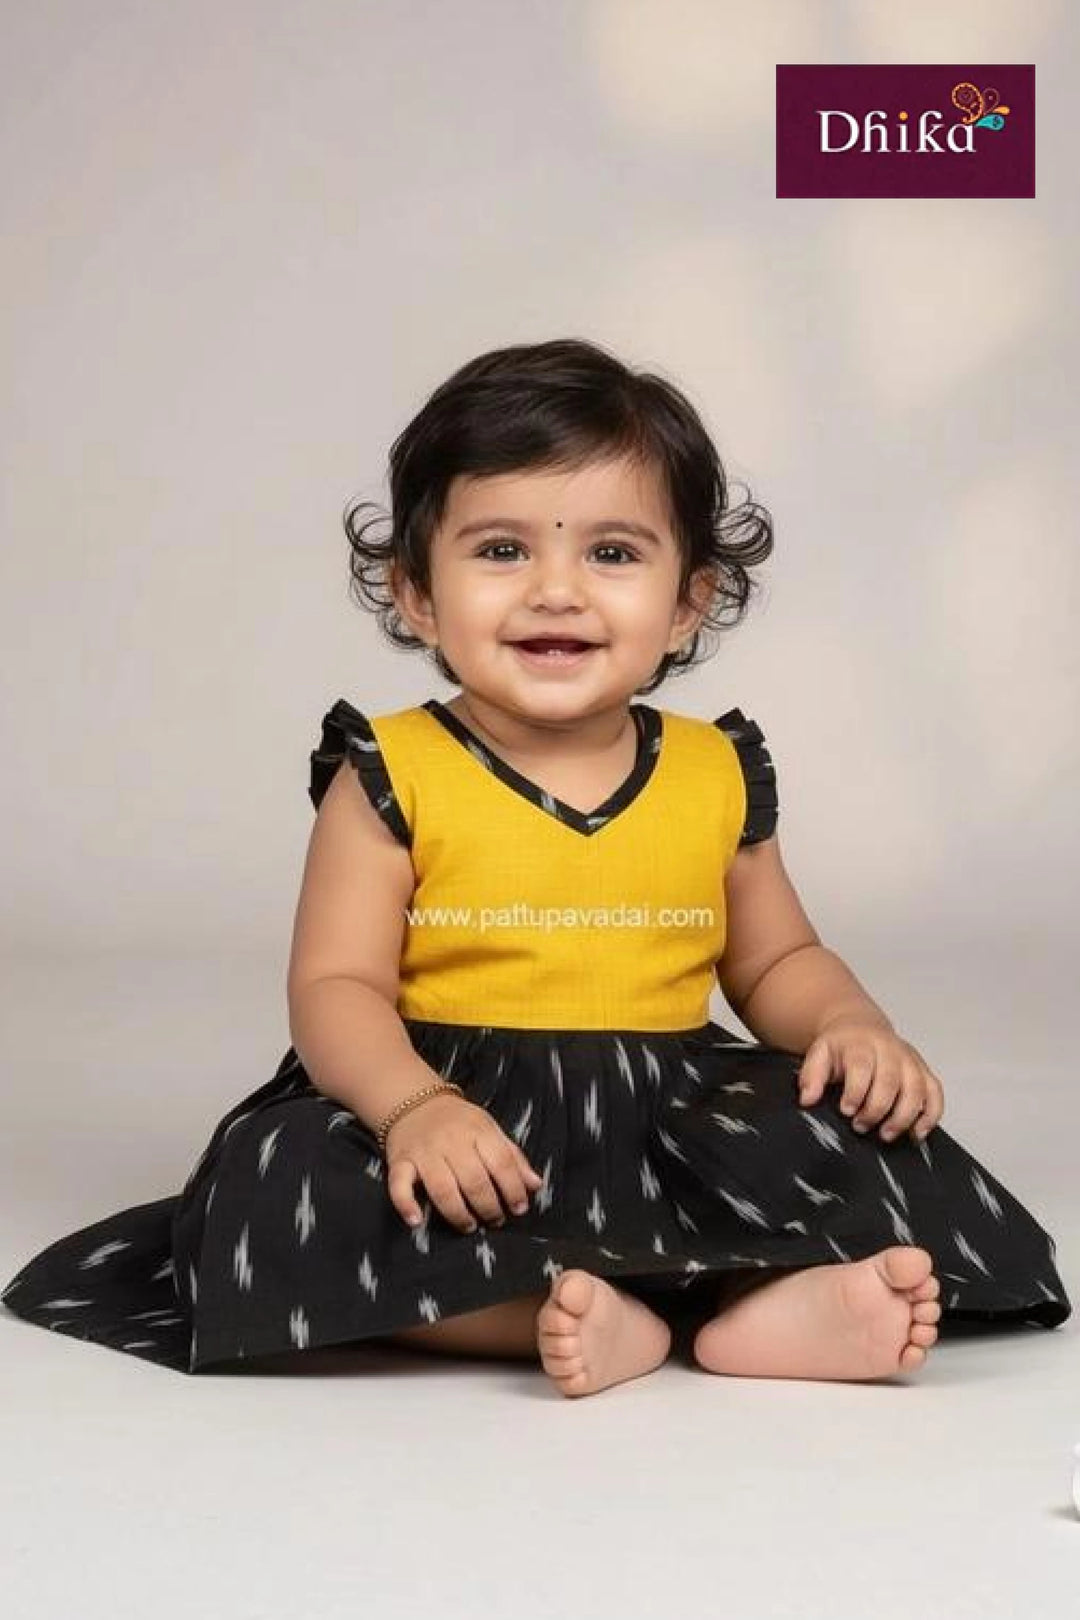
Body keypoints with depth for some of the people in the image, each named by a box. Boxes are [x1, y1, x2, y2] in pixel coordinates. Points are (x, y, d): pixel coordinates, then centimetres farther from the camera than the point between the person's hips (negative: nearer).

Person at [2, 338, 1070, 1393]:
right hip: (462, 1119, -2)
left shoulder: (717, 775, 5)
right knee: (283, 1188, -30)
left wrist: (851, 1026, -6)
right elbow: (336, 986, -10)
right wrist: (413, 1106, -31)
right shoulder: (392, 777, -5)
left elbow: (776, 961, 17)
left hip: (675, 1119, 3)